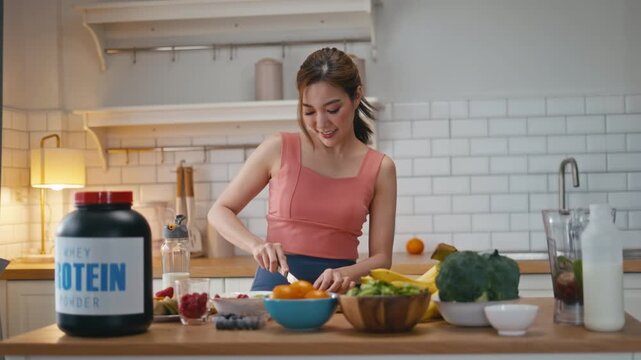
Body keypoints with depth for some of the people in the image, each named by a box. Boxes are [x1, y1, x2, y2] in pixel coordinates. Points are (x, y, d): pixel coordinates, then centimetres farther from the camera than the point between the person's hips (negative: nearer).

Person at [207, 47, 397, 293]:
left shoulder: (380, 169, 3)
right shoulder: (279, 150, 2)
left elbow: (381, 258, 5)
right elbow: (219, 212, 8)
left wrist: (346, 274, -15)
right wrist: (256, 245, -10)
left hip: (336, 292, 1)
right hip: (275, 281, 0)